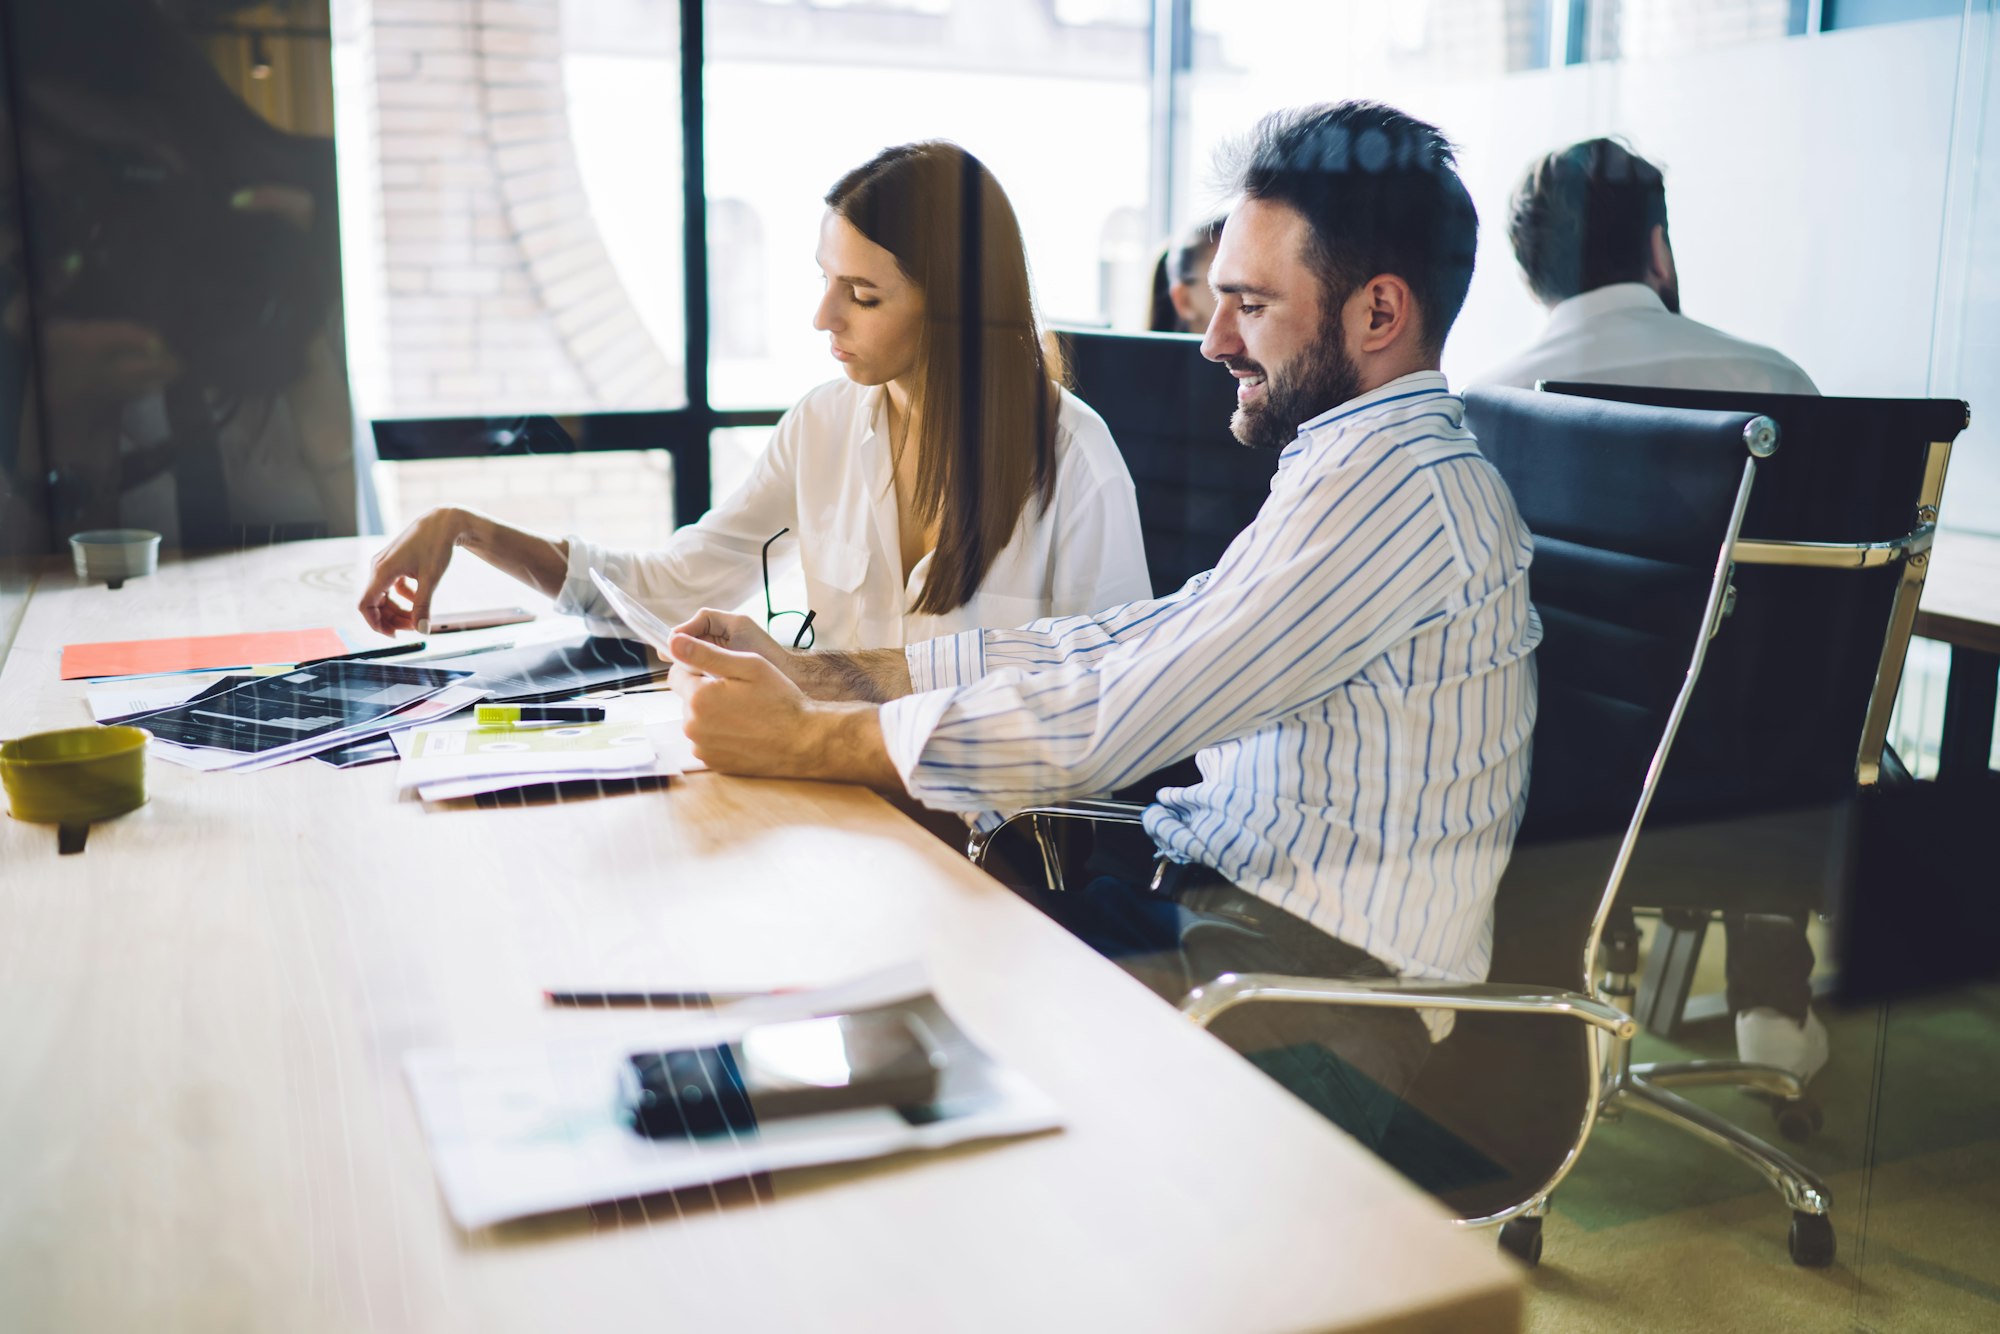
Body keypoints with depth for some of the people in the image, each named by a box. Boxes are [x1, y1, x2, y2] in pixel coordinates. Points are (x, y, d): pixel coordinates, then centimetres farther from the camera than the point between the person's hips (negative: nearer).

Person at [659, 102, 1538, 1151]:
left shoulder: (1393, 483, -18)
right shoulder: (1357, 467, 15)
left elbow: (1107, 719, -22)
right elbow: (1125, 641, 10)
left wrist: (802, 740, -13)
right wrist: (815, 670, 4)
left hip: (1323, 982, -9)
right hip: (1228, 897, 9)